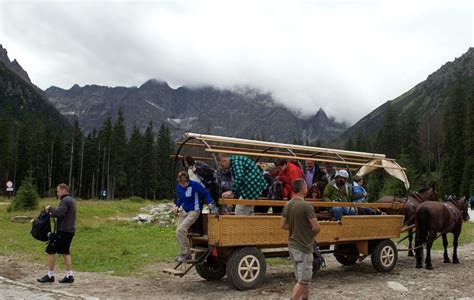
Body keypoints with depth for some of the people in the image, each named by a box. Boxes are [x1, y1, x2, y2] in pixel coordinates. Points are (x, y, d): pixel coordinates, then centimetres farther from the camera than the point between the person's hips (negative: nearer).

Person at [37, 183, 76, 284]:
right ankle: (69, 276, 12)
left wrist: (50, 208, -11)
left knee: (50, 251, -1)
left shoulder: (65, 200, -13)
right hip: (70, 230, 10)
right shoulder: (71, 200, 18)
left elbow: (60, 213, -25)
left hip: (64, 230, -10)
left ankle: (50, 276, 4)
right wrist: (52, 213, 8)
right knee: (65, 252, 13)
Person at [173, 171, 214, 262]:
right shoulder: (178, 187, 1)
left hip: (194, 211, -7)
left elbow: (206, 193, -10)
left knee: (181, 229, -23)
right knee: (178, 232, 4)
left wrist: (209, 203, -24)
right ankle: (186, 254, 20)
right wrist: (177, 206, 1)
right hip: (184, 211, 7)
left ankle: (184, 253, -10)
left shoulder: (195, 185, -18)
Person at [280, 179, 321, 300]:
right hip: (303, 247, -8)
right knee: (303, 280, -2)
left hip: (292, 245, 8)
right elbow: (317, 227, -20)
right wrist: (312, 233, 0)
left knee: (302, 278, 21)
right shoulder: (306, 206, -19)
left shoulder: (288, 205, 4)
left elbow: (283, 225, 9)